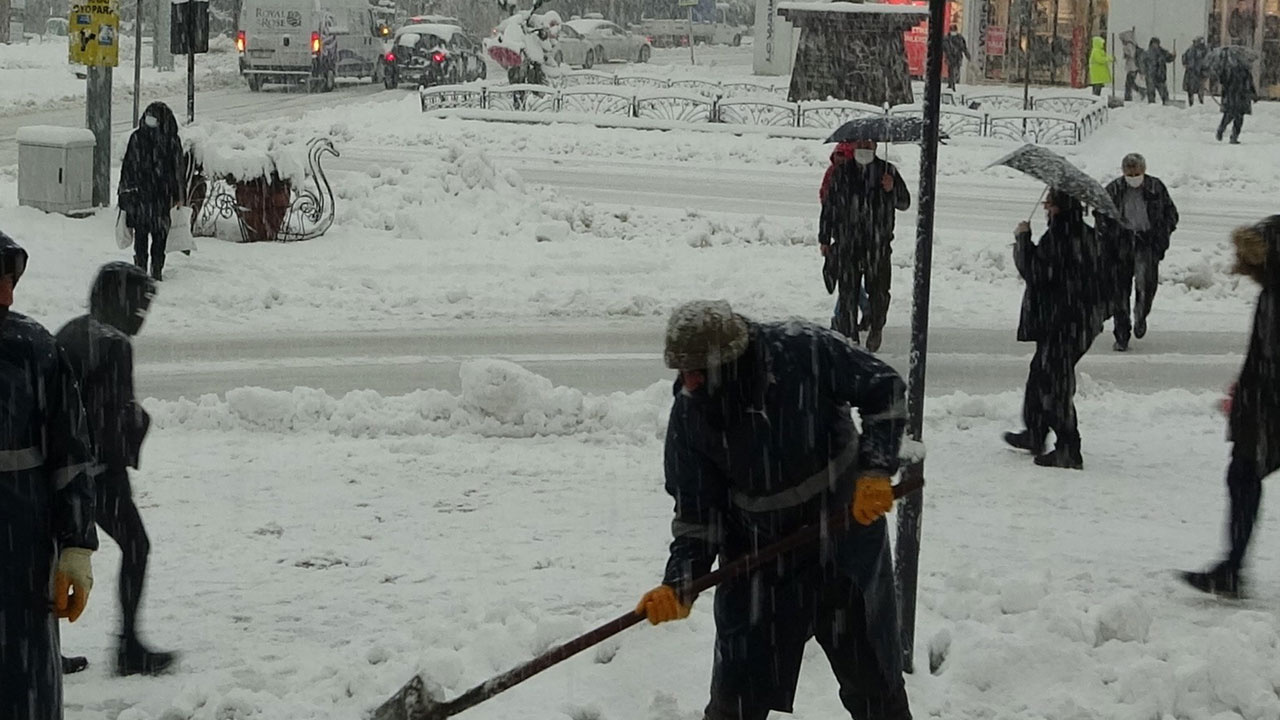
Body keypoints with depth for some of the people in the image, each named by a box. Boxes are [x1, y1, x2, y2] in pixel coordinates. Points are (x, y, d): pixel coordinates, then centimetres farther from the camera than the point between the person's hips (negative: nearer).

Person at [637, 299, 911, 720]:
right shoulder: (690, 416, -16)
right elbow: (697, 515, -10)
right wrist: (678, 585, -22)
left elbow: (883, 390, -10)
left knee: (874, 677, 14)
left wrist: (875, 471, -18)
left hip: (847, 541, -1)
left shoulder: (807, 351, -23)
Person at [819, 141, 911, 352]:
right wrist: (824, 239, 14)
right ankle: (849, 336, 6)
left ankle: (876, 328, 28)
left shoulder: (887, 171, 5)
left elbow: (904, 203, 8)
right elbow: (829, 207, 14)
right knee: (848, 291, -1)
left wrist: (892, 190, -13)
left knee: (878, 291, 3)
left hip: (879, 246, 0)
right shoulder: (841, 173, 7)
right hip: (848, 244, 0)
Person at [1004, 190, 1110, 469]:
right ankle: (1034, 434, 33)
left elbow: (1033, 271, -20)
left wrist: (1023, 238, -8)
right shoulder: (1088, 236, 7)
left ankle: (1068, 450, -1)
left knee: (1055, 383, -3)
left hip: (1060, 324, -10)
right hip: (1084, 322, 10)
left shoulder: (1056, 237, -21)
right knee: (1041, 373, 22)